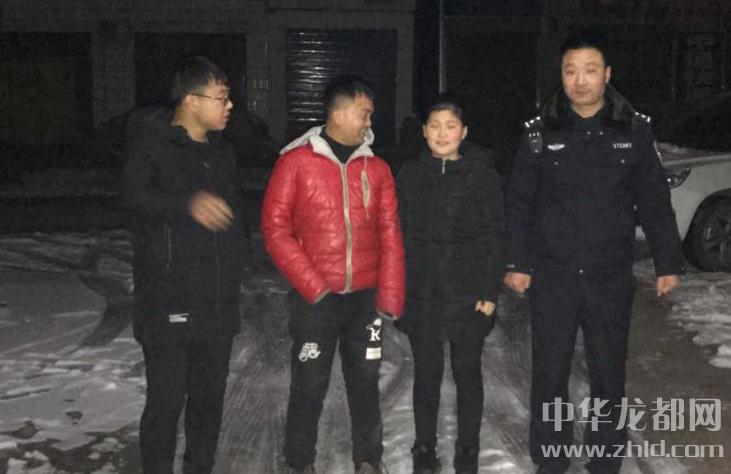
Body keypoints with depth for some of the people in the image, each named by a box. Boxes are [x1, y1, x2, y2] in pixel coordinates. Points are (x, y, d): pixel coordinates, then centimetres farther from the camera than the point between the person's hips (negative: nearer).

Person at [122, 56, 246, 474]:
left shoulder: (221, 152, 13)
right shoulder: (151, 147, -8)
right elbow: (137, 196, -28)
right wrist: (188, 203, -46)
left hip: (217, 304, 6)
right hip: (169, 303, -6)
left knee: (210, 396, 14)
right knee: (167, 398, -4)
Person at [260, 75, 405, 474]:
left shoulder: (377, 168, 5)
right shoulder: (296, 162, -4)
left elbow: (389, 234, 6)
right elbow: (275, 229, -6)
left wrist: (390, 295, -2)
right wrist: (312, 285, -12)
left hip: (365, 297, 3)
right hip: (314, 299, -3)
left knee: (365, 381, 12)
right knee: (310, 384, 6)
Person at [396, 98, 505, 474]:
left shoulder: (482, 174, -3)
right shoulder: (410, 174, 4)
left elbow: (494, 236, -3)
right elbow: (397, 233, 7)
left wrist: (490, 292, -8)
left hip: (468, 292, -2)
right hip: (420, 292, 2)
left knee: (467, 373, 9)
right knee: (426, 373, 10)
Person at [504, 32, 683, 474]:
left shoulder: (635, 129, -1)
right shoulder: (541, 130, -1)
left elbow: (655, 201, 3)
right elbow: (520, 202, 2)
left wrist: (668, 262, 2)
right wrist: (518, 263, -1)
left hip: (611, 277, 0)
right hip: (552, 276, 0)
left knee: (609, 373, 10)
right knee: (550, 372, 8)